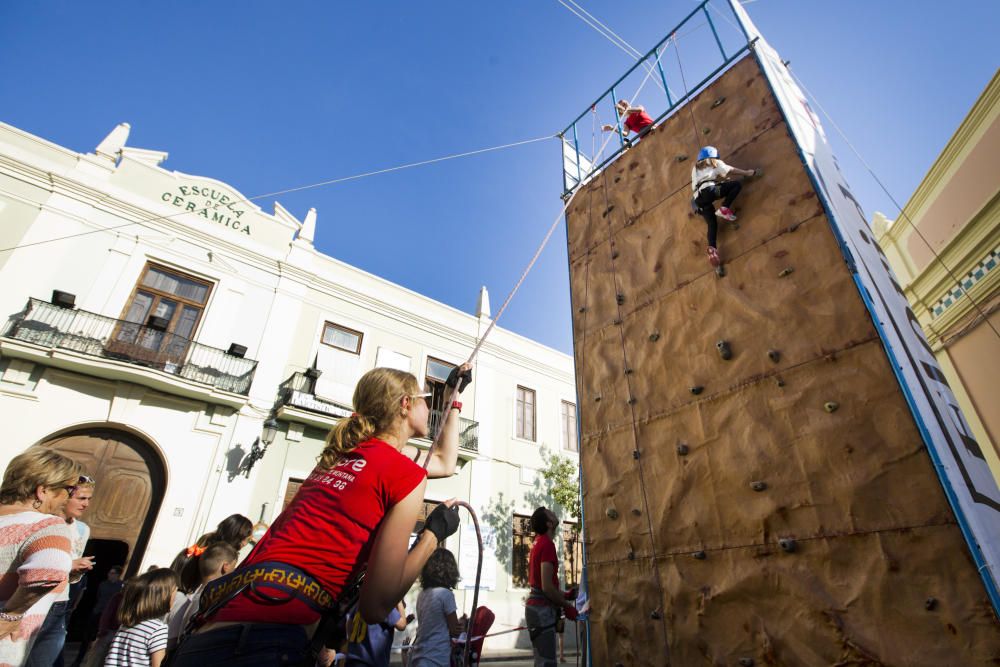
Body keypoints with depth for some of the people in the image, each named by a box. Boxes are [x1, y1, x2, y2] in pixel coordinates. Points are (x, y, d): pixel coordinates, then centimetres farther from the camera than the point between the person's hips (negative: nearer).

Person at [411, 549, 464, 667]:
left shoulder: (422, 593, 4)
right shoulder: (445, 594, -19)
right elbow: (455, 631, -9)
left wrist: (457, 623, 1)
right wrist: (462, 622, 10)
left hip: (419, 657, 8)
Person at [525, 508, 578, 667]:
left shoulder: (538, 542, 12)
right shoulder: (547, 544, -18)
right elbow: (547, 586, -22)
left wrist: (564, 595, 16)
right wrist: (567, 606, -9)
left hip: (536, 606, 10)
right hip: (542, 609, -10)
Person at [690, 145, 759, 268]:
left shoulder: (695, 168, 35)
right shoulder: (714, 162, 21)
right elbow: (730, 170, 18)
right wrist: (747, 172, 26)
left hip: (699, 198, 5)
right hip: (710, 190, -5)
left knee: (712, 224, 5)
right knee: (737, 184, 7)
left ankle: (712, 248, -19)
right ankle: (724, 209, -11)